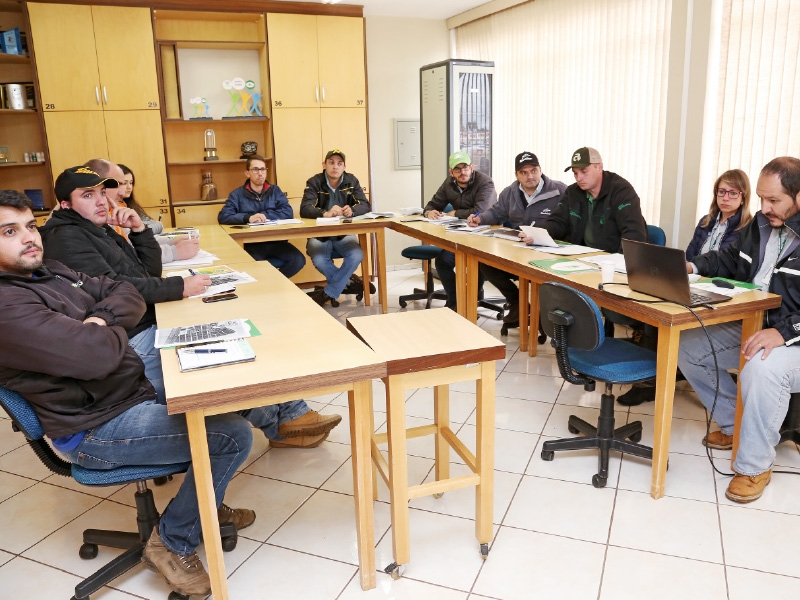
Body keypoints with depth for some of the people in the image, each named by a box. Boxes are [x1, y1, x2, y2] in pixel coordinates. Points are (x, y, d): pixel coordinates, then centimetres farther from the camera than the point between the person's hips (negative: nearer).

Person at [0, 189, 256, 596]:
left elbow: (130, 296, 9)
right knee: (234, 435, -18)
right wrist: (114, 332, -9)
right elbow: (96, 355, -32)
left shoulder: (51, 272, 8)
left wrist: (101, 318, -12)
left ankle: (205, 503, 29)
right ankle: (174, 541, 6)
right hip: (96, 429, -10)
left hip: (137, 384, 10)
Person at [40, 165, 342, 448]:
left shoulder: (101, 230, 18)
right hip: (130, 345, -9)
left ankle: (289, 413, 3)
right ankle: (281, 426, 5)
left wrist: (139, 230, 2)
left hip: (149, 328, 9)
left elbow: (150, 272, 16)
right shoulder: (65, 238, -10)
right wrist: (180, 287, -20)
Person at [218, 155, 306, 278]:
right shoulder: (237, 194, 7)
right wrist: (248, 217, -22)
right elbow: (223, 217, -7)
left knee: (298, 260, -22)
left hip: (275, 241, 3)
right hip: (251, 244, -3)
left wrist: (265, 215, -10)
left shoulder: (275, 191, 14)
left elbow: (288, 212, 0)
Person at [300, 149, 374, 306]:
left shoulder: (351, 181, 2)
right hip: (320, 234, -2)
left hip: (344, 234, 2)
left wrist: (352, 211, -31)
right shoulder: (314, 183, -5)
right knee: (319, 260, -31)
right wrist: (325, 213, -40)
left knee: (356, 256, -28)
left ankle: (328, 293, -13)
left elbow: (366, 206, -7)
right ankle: (349, 283, -6)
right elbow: (304, 209, -19)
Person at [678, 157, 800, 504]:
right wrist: (693, 266, 2)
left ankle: (755, 466, -13)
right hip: (750, 327, 8)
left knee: (762, 369, -37)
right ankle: (735, 426, 18)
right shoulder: (761, 223, 5)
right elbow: (730, 259, 20)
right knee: (687, 346, 2)